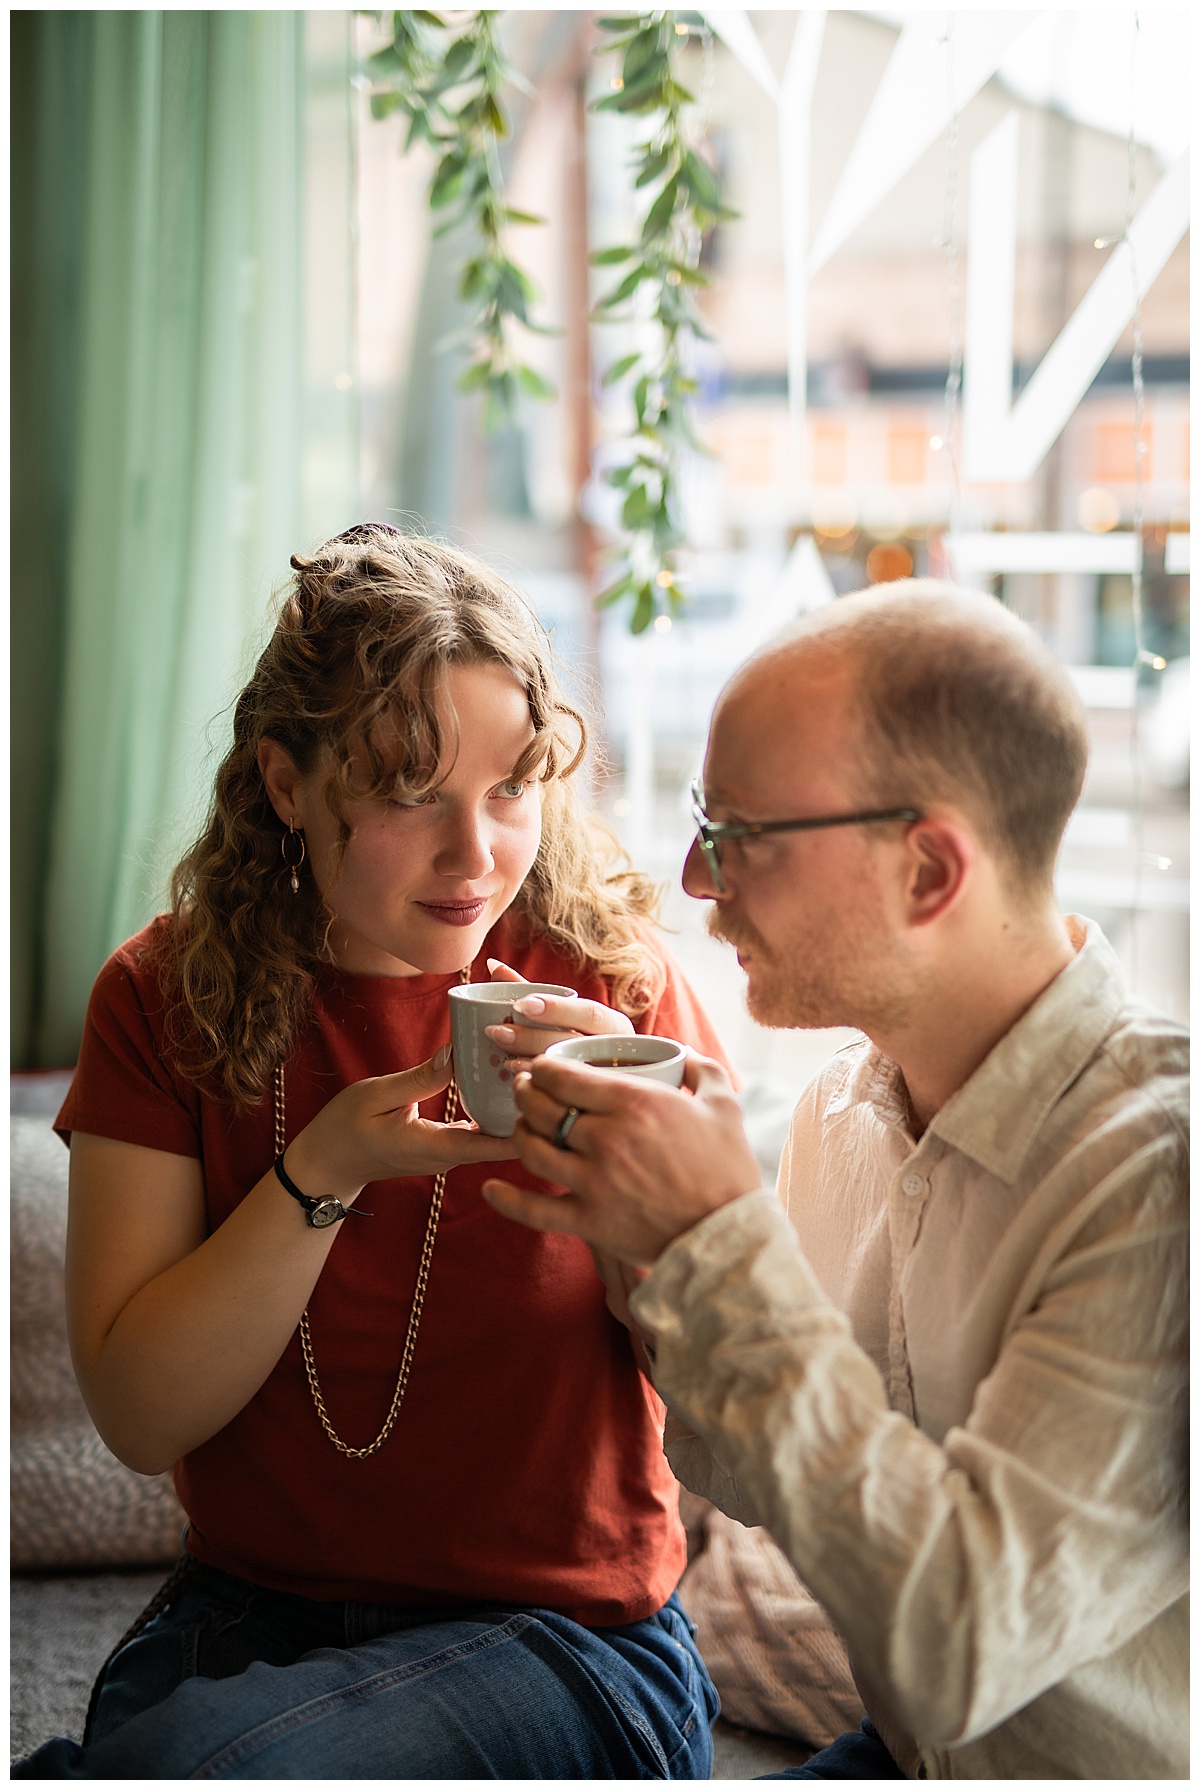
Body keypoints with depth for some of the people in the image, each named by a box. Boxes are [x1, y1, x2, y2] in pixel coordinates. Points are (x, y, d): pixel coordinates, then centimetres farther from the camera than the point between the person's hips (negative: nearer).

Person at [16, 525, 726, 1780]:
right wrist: (323, 1175, -20)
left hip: (561, 1632, -2)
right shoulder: (167, 996, -1)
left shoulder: (608, 987, -4)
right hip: (241, 1614, 2)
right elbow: (139, 1418, -7)